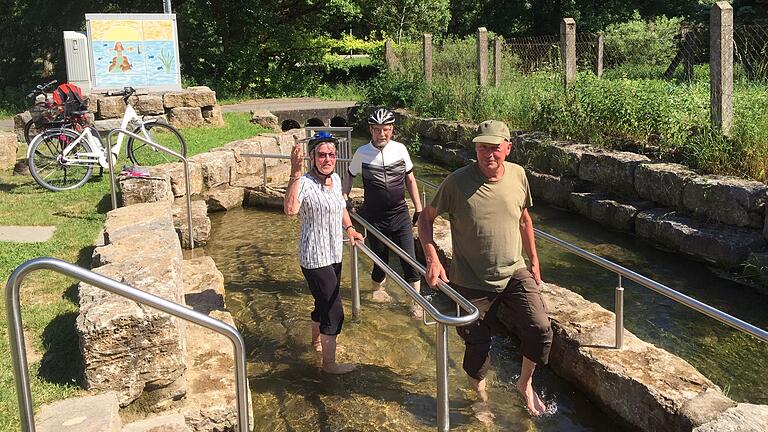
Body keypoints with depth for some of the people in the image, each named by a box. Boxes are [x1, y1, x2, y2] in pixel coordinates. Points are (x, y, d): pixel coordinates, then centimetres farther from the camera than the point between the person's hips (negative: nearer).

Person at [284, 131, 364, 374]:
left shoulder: (336, 179, 4)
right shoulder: (305, 183, -22)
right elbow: (290, 210, -43)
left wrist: (349, 229, 12)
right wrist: (295, 174, -46)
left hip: (334, 254, 8)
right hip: (315, 258, -8)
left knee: (324, 302, 26)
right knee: (333, 311, -4)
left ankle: (317, 341, 50)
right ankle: (330, 364, 12)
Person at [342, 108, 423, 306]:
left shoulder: (400, 149, -4)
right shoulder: (362, 153, -6)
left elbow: (410, 180, 6)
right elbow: (350, 176, 11)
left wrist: (418, 208, 7)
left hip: (400, 215, 1)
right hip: (374, 217, 0)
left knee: (409, 258, -5)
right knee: (381, 258, 10)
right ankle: (378, 288, 38)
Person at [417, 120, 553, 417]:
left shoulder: (518, 175, -4)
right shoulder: (458, 181, -16)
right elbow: (426, 218, -6)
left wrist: (534, 263, 16)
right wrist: (432, 259, -19)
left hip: (514, 273, 3)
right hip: (472, 283, -2)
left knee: (540, 330, -14)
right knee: (477, 347, 9)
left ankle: (525, 384, 15)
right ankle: (481, 398, 39)